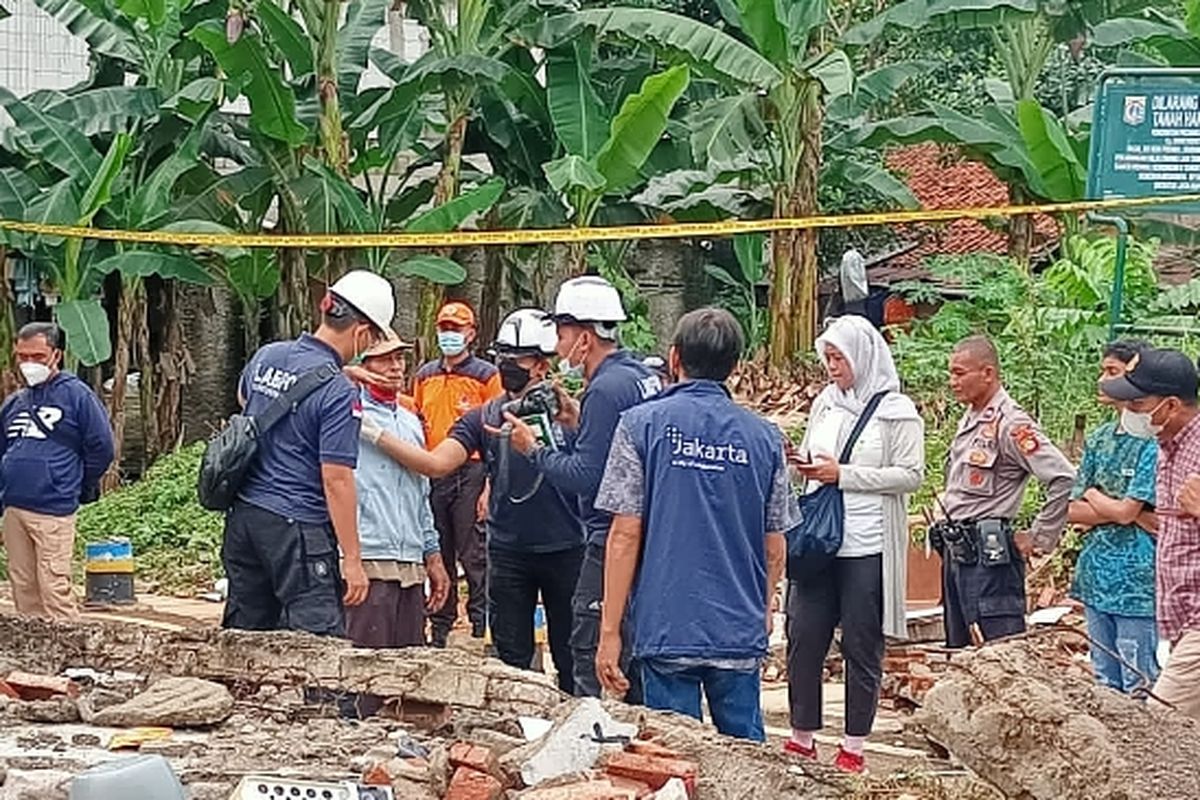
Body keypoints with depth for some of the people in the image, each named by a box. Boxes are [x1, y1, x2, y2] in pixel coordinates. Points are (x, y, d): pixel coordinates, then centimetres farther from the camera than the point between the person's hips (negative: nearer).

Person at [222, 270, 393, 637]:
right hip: (298, 525, -8)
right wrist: (352, 559, -14)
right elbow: (336, 480, -17)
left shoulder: (266, 356, 7)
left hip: (244, 517, 8)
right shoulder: (339, 392, -15)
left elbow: (243, 399, 31)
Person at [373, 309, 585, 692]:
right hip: (508, 551, 2)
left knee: (570, 656, 7)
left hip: (564, 549, -2)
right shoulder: (485, 417, 4)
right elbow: (437, 463, -6)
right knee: (511, 658, 8)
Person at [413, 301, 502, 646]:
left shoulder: (486, 375, -1)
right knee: (437, 556, 10)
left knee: (474, 557, -5)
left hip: (471, 472, -5)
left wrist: (490, 485, -13)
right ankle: (439, 628, 17)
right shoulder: (425, 376, 15)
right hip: (431, 474, 5)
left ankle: (482, 627, -1)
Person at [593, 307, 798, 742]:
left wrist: (610, 630, -3)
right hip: (741, 635, 3)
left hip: (667, 628, -2)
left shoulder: (643, 425, -4)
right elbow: (775, 549, 9)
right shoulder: (763, 437, 4)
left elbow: (626, 535, -7)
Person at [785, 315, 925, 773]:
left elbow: (911, 475, -10)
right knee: (803, 639, 3)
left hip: (867, 548, -5)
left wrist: (844, 475, -14)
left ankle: (853, 748, 10)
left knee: (861, 648, 3)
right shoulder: (825, 405, 12)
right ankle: (802, 739, 14)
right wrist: (795, 466, -3)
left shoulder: (897, 412, -4)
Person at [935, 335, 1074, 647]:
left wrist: (1039, 539, -14)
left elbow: (1063, 478, -21)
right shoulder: (969, 419, 15)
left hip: (988, 554, -10)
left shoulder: (1008, 424, -14)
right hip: (956, 551, 10)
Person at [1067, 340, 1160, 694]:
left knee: (1138, 687, -2)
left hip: (1136, 582, -7)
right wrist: (1114, 510, -7)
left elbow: (1126, 511, -17)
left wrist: (1094, 497, 1)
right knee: (1105, 687, 13)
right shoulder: (1099, 439, 12)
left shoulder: (1153, 441, -11)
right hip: (1097, 580, 8)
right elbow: (1073, 511, 9)